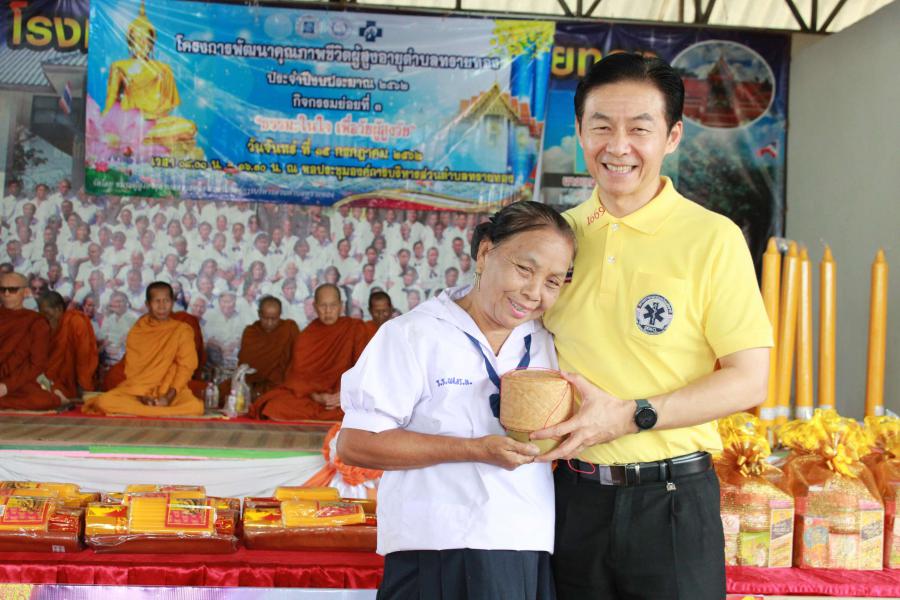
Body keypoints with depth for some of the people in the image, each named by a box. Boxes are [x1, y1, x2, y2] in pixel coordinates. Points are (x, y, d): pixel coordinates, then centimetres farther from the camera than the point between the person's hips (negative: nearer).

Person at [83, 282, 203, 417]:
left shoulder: (182, 330, 2)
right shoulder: (136, 332, 7)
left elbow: (185, 367, -4)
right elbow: (132, 368, 3)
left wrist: (169, 396, -17)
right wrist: (141, 395, -15)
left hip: (170, 391, -2)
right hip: (138, 390, 2)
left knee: (195, 406, -34)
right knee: (104, 401, -26)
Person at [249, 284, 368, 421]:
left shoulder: (356, 328, 7)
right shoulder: (305, 337, 12)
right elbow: (298, 375, 4)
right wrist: (316, 396, -15)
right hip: (308, 395, 1)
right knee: (275, 409, -28)